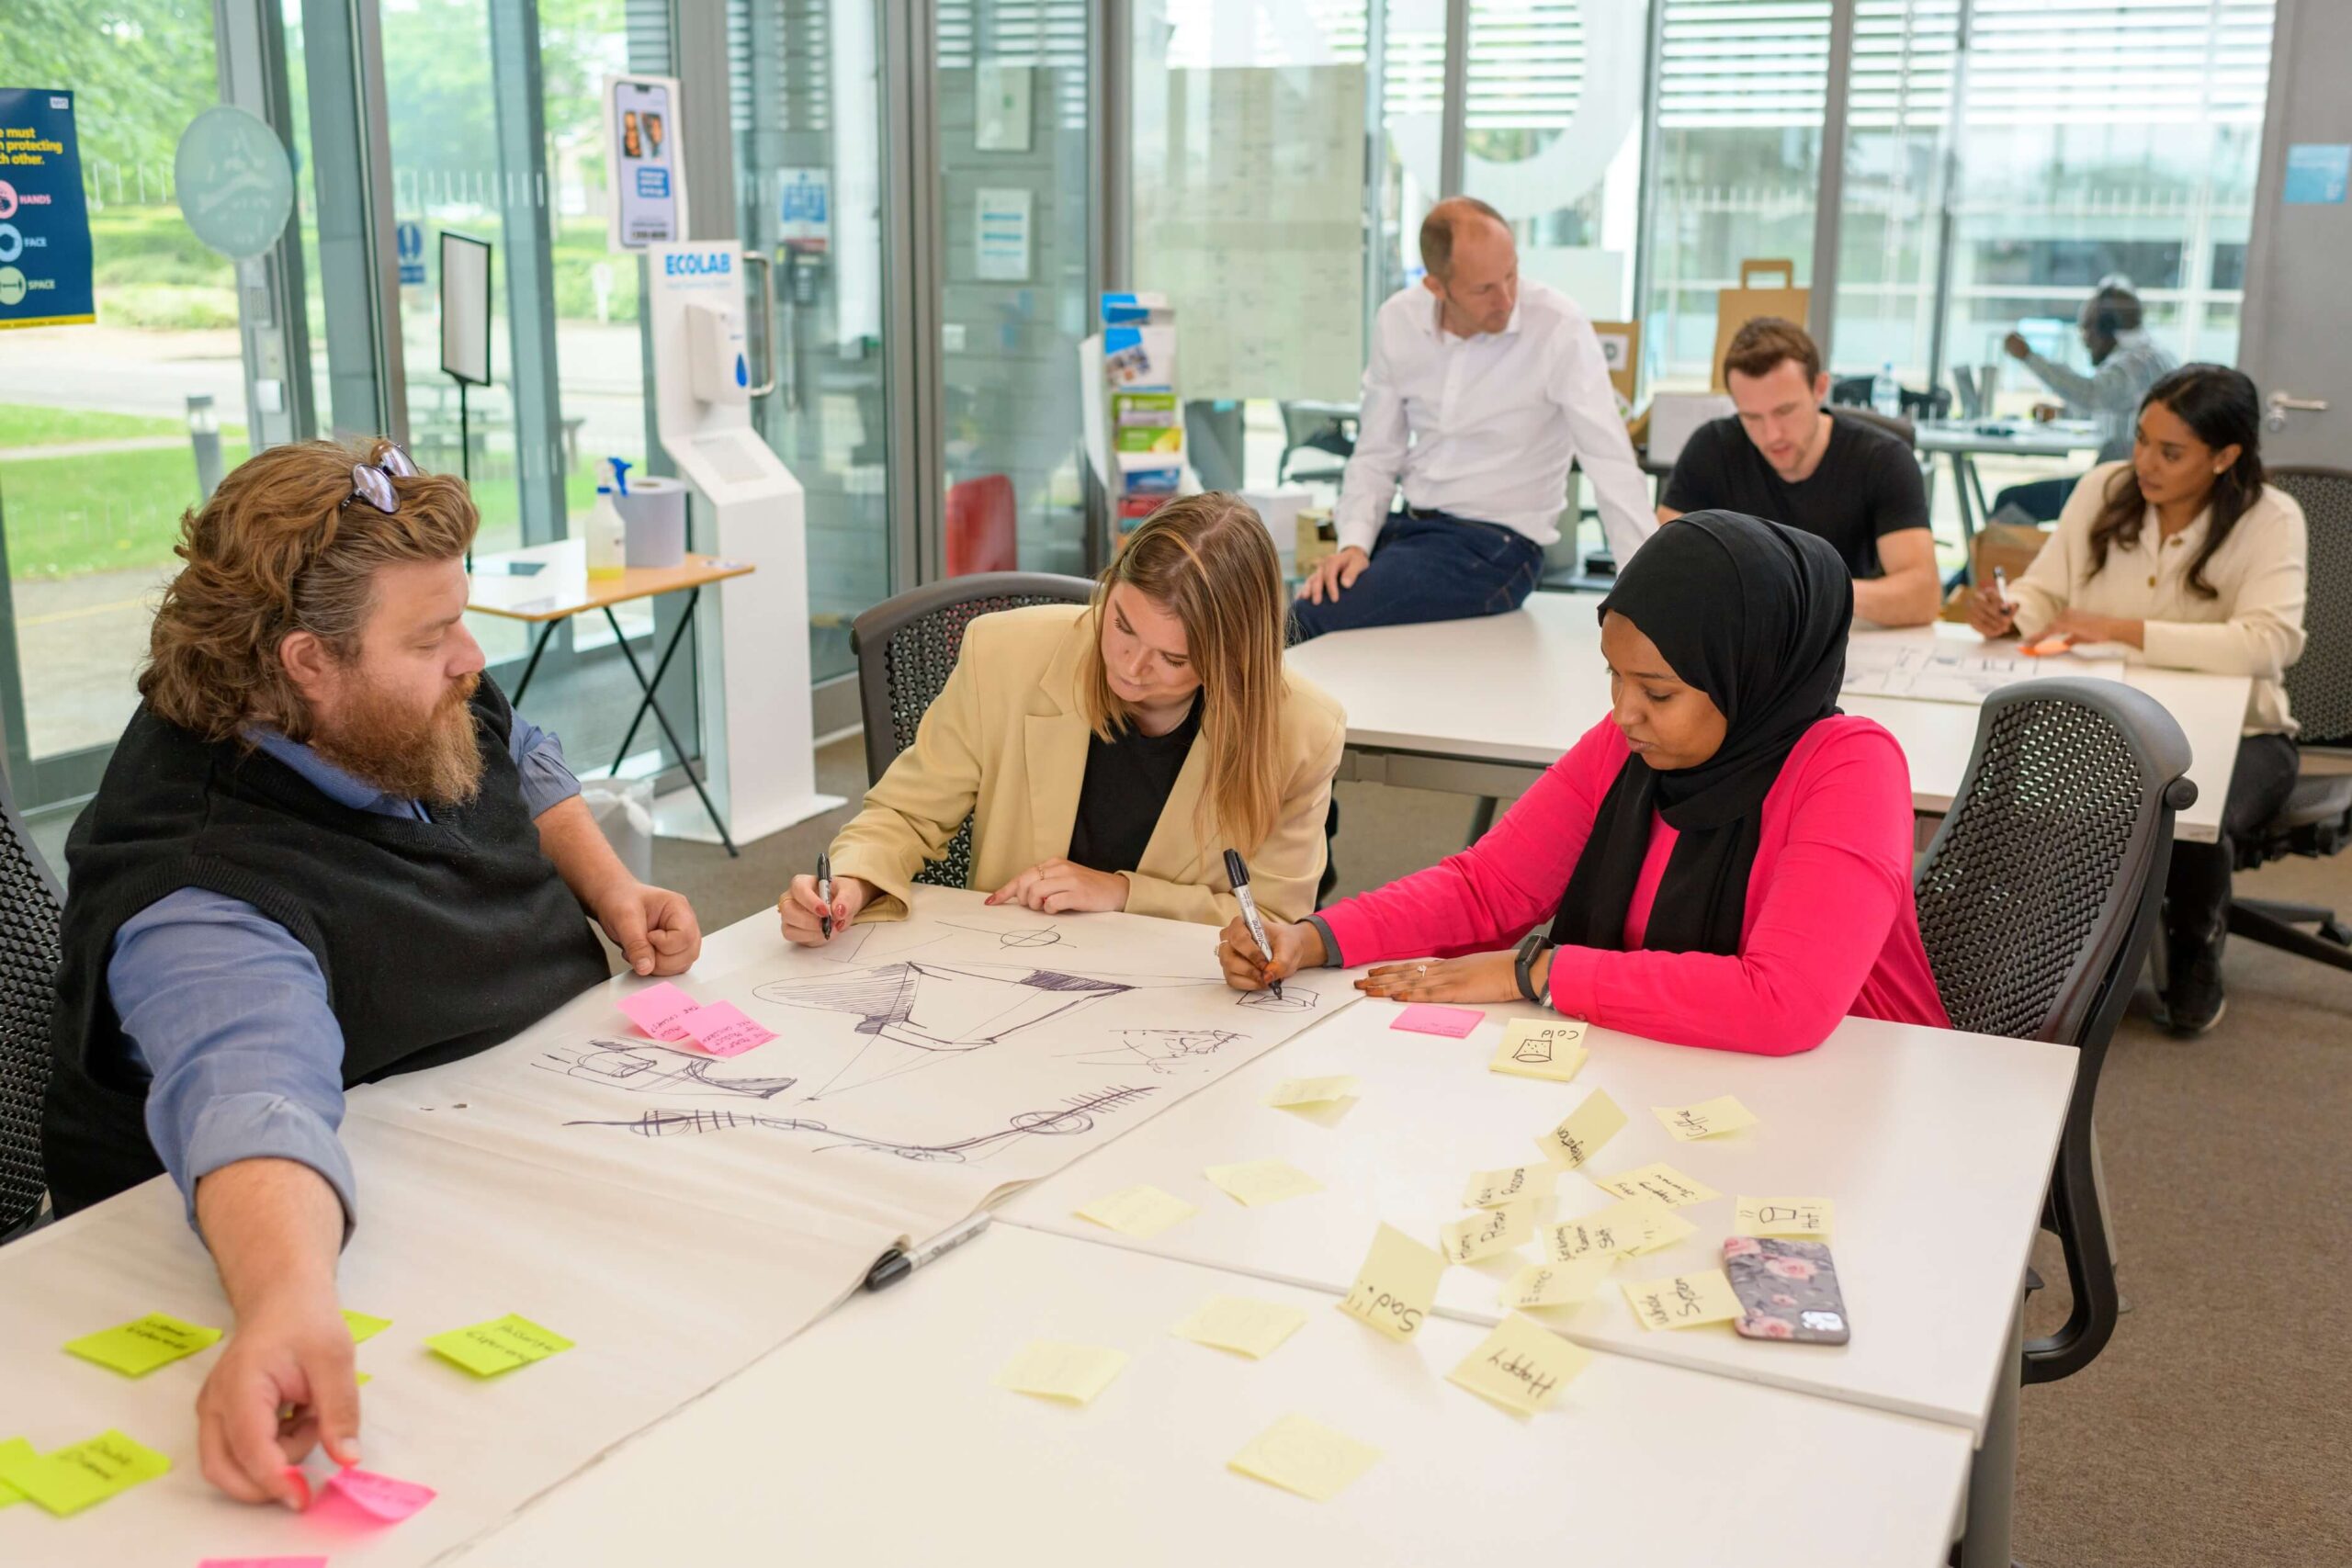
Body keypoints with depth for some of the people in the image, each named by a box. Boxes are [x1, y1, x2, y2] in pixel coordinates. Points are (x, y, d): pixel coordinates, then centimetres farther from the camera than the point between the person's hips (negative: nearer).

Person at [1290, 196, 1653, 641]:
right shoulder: (1398, 321, 0)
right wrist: (1354, 544, -10)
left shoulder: (1558, 328, -15)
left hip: (1495, 546, -5)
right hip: (1411, 525, 5)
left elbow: (1614, 469, -19)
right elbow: (1376, 455, 7)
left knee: (1308, 622, -20)